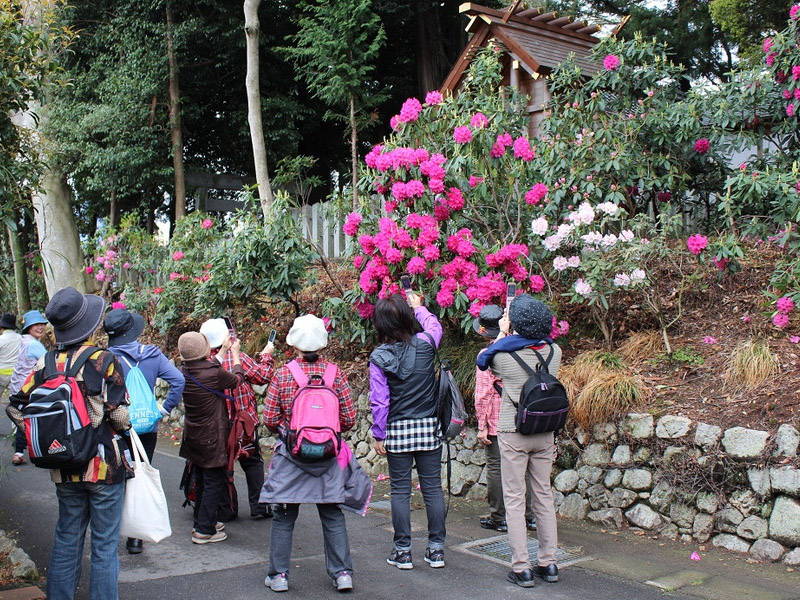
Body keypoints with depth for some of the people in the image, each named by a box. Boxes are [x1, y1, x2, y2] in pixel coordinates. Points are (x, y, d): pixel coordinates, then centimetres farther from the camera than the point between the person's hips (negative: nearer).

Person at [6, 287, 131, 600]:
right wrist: (126, 428, 6)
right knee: (104, 544, 7)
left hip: (64, 468, 4)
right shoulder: (104, 360, -14)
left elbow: (16, 407, 0)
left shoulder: (46, 363, -1)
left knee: (66, 539, 18)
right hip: (104, 464, -4)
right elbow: (119, 414, -15)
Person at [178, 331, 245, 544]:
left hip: (193, 436, 7)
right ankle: (204, 531, 4)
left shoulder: (185, 372, -4)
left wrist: (224, 349, 26)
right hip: (212, 438, -7)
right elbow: (237, 379, -3)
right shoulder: (214, 373, -23)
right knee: (214, 482, 2)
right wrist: (235, 352, 11)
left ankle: (202, 522, 33)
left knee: (201, 481, 21)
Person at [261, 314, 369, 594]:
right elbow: (349, 418, -2)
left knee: (284, 516, 11)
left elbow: (269, 419, -5)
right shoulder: (335, 373, -5)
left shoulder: (283, 375, -9)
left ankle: (279, 575, 16)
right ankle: (342, 572, 12)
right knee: (332, 514, 12)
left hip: (291, 453, -1)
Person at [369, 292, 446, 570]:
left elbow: (380, 401, -9)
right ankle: (436, 549, 16)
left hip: (397, 431, -2)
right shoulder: (424, 344, -6)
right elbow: (435, 326, 19)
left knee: (400, 491, 7)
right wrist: (418, 307, 34)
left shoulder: (379, 357, -10)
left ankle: (402, 551, 13)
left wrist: (378, 435, 0)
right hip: (429, 427, 2)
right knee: (433, 488, 9)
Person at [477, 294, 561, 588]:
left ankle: (521, 568, 4)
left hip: (513, 434, -4)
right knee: (544, 496, 13)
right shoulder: (554, 352, -4)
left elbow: (483, 359, 10)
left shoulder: (504, 355, -14)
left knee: (514, 500, 3)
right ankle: (548, 563, 19)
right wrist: (510, 336, 22)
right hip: (544, 434, 4)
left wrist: (502, 334, 17)